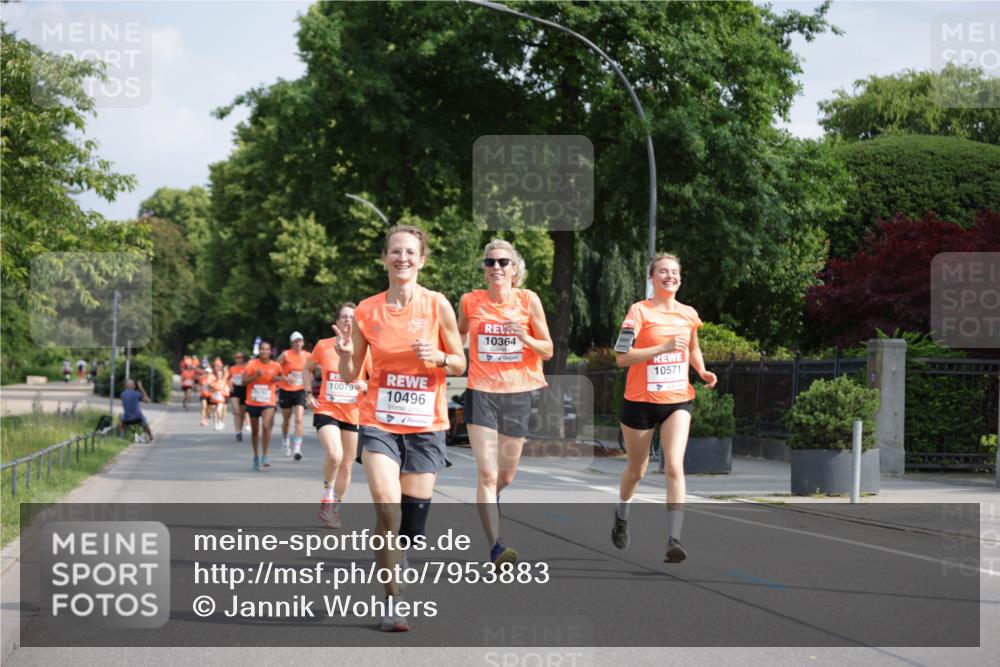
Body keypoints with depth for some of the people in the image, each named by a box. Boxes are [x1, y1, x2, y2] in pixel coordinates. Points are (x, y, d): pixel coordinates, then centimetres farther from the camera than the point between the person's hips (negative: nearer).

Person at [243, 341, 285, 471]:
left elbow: (280, 377, 17)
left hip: (268, 402, -1)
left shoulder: (276, 366, -2)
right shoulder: (252, 364, -6)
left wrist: (278, 379, -5)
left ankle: (264, 457, -11)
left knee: (266, 426, -21)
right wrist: (256, 376, -25)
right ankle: (256, 457, 29)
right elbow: (244, 381, -10)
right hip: (253, 402, 1)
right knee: (255, 430, 12)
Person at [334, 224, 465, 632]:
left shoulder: (437, 305, -2)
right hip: (379, 423, 0)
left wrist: (437, 357, -15)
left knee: (413, 520, 2)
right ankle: (392, 602, -7)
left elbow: (460, 365, 6)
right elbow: (349, 376, 7)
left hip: (425, 426, 0)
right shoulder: (367, 311, 1)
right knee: (387, 512, -18)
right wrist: (345, 353, -14)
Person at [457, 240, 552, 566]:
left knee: (506, 475, 14)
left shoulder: (528, 300, -2)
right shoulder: (470, 301, 0)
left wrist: (525, 338, -16)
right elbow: (457, 337, 20)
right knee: (487, 474, -14)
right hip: (481, 394, -1)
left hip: (518, 394, 1)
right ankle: (495, 546, -15)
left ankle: (488, 500, 48)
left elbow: (548, 351, 2)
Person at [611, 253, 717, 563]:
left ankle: (673, 541, -20)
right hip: (640, 401, -2)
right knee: (636, 470, 14)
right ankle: (621, 516, 45)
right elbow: (621, 357, -18)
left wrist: (702, 371, 5)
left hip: (678, 401, 2)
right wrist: (664, 347, -25)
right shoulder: (639, 311, -9)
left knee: (674, 466, -16)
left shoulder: (689, 314, 6)